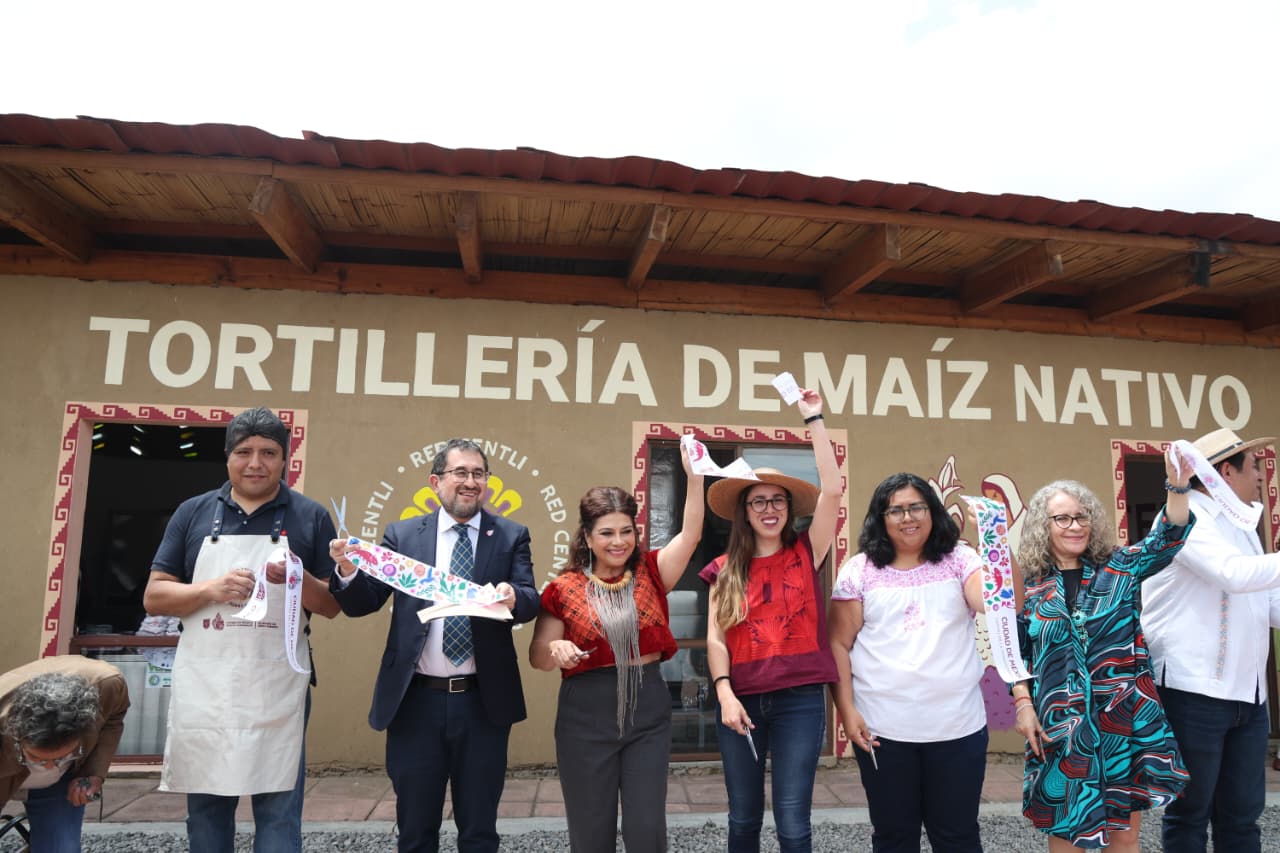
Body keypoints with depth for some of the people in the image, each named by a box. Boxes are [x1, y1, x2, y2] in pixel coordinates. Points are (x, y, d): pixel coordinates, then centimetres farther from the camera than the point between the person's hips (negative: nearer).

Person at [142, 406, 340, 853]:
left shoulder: (311, 517, 2)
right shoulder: (193, 512, 6)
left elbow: (332, 606, 4)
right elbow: (153, 597, 6)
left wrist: (299, 577, -17)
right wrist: (212, 589, -13)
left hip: (277, 687, -2)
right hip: (204, 686, 2)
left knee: (278, 809, 3)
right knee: (205, 805, 14)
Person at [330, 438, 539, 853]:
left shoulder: (511, 536, 2)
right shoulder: (401, 535, 4)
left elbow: (531, 602, -9)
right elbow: (361, 604, 0)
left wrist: (513, 597, -33)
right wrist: (349, 571, -21)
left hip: (483, 702, 0)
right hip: (415, 701, 1)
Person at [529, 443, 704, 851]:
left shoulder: (650, 574, 1)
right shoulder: (564, 588, -3)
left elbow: (691, 534, -13)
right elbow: (537, 656, 3)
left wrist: (694, 476, -25)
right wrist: (556, 649, -21)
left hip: (648, 710, 1)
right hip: (586, 715, -1)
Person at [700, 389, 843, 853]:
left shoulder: (805, 554, 3)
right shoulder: (725, 569, 6)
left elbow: (833, 490, -8)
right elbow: (715, 638, 2)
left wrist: (814, 419, -8)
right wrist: (725, 693, -12)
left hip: (800, 700, -1)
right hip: (741, 701, 2)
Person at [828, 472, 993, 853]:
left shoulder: (959, 560, 2)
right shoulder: (859, 570, 0)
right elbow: (838, 645, 0)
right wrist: (847, 710, -6)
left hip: (958, 725, 1)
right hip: (882, 728, 0)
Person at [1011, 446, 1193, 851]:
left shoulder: (1118, 569, 3)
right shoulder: (1029, 585, 1)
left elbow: (1166, 540, -10)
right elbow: (1015, 652, 3)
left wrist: (1177, 486, -23)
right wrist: (1022, 704, -5)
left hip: (1126, 717, 1)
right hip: (1061, 724, -1)